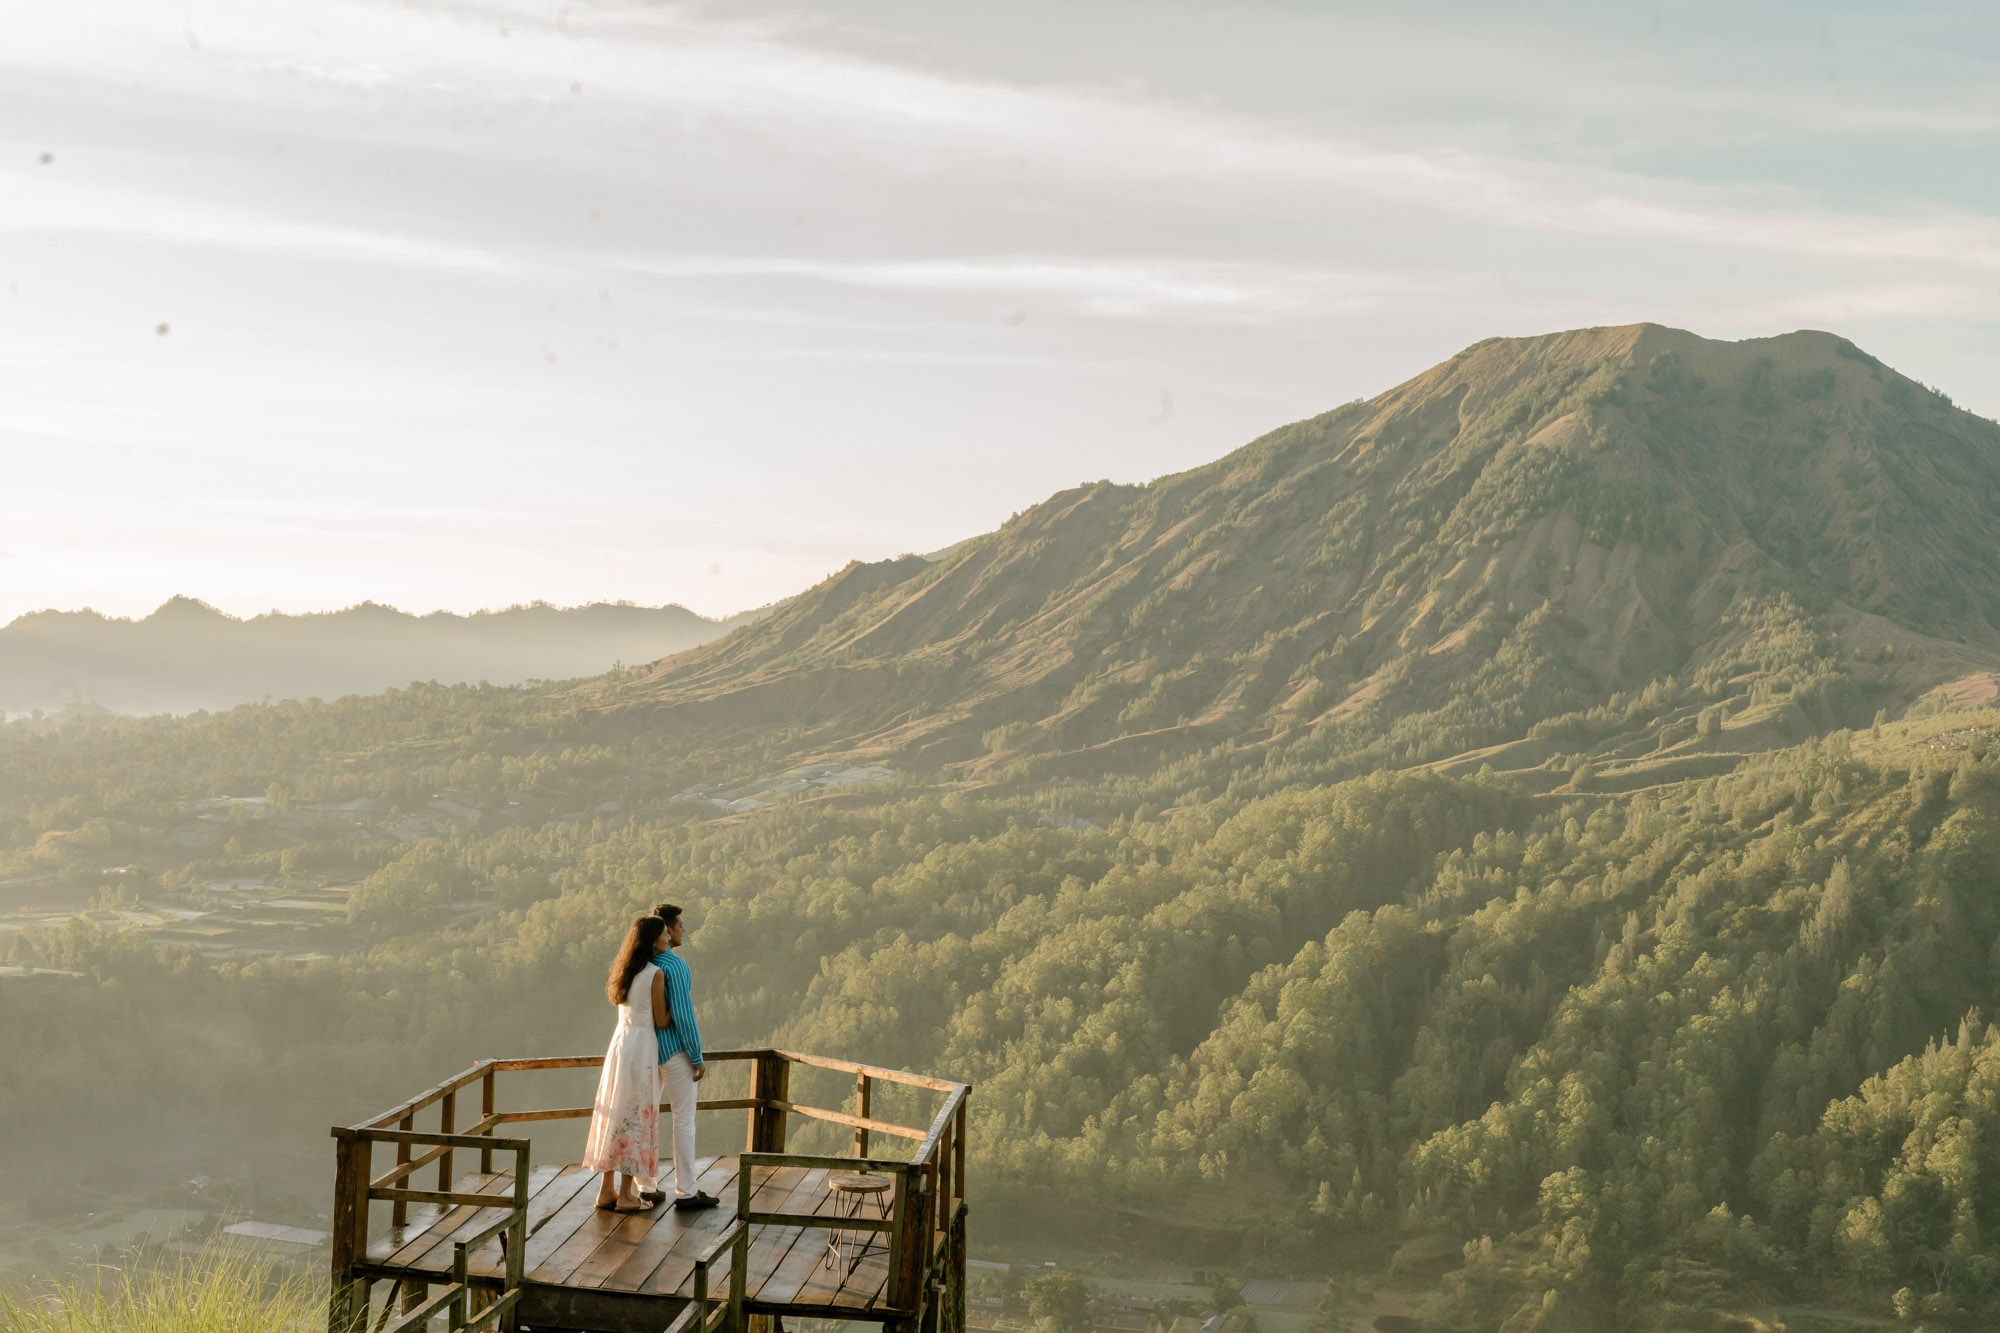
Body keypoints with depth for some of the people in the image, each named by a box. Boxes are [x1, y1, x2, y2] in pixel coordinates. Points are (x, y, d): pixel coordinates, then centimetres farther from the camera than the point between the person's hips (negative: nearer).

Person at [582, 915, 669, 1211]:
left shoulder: (625, 971, 9)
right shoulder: (655, 974, -13)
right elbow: (661, 1020, -10)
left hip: (619, 1042, 7)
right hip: (642, 1045, -7)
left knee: (614, 1113, 12)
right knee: (636, 1115, 0)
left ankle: (606, 1189, 17)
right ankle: (626, 1194, 5)